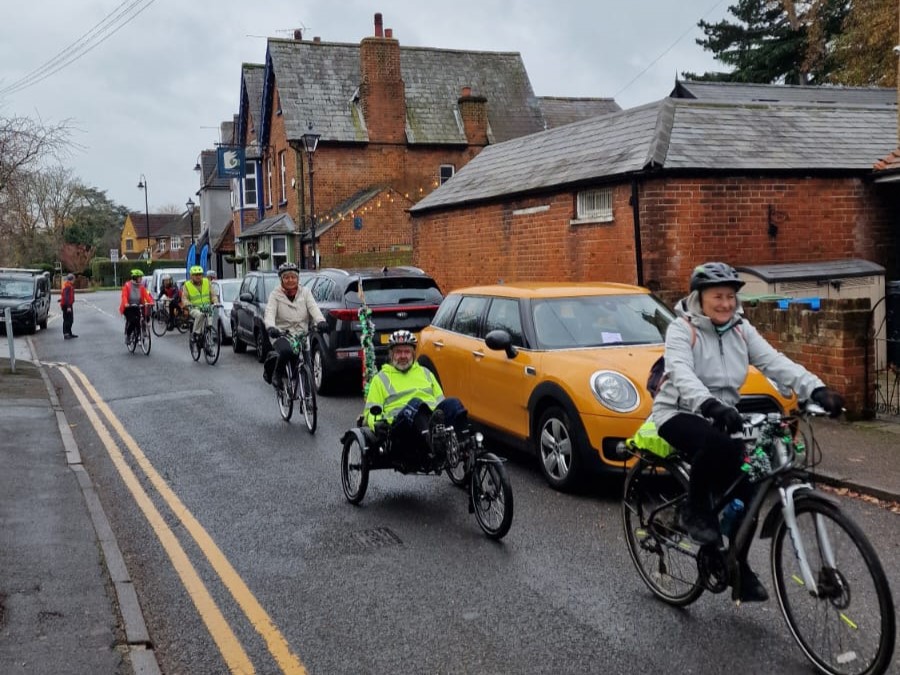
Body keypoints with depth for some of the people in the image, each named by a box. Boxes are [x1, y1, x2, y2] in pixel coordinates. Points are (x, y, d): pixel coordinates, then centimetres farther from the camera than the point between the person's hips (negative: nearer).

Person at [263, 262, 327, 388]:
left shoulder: (305, 292, 11)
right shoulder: (275, 295, 5)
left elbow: (314, 308, -6)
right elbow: (270, 313, -10)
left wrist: (321, 321, -28)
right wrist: (270, 327, -32)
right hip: (281, 335, -3)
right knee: (286, 351, -33)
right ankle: (276, 373, -4)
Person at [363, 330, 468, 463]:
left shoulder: (425, 372, 33)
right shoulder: (381, 378, 22)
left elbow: (440, 401, 27)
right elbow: (371, 411, 14)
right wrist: (376, 423, -10)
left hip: (433, 420, 4)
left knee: (452, 402, -28)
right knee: (415, 404, -38)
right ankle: (429, 446, -62)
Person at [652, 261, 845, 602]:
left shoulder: (741, 330, 4)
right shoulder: (681, 329, -11)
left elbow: (776, 362, -9)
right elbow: (682, 375, -29)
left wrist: (817, 390, -26)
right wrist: (710, 405, -48)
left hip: (722, 416, 6)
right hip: (680, 414, -6)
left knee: (744, 491, -6)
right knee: (716, 443, -38)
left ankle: (737, 566, 15)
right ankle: (695, 510, -14)